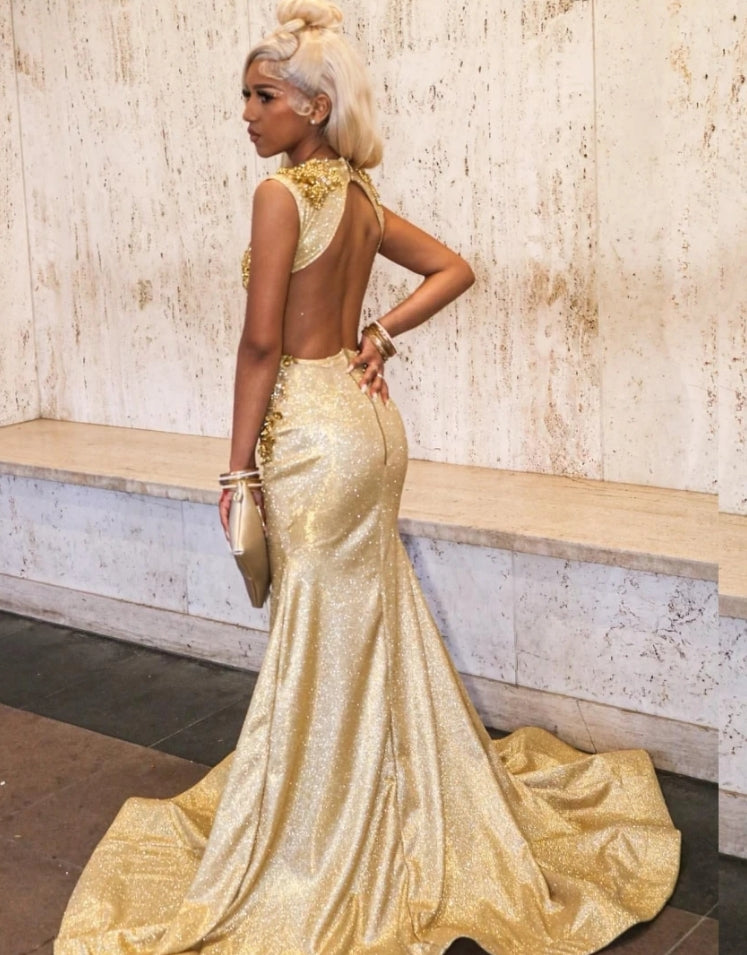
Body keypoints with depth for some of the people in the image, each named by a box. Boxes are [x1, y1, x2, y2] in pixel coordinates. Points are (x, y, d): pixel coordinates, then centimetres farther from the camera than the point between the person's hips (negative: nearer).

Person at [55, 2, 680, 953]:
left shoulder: (283, 194, -15)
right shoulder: (362, 198, 8)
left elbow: (262, 342, -17)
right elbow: (454, 270, 17)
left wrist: (238, 468, -11)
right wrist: (379, 336, 8)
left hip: (316, 430, -8)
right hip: (369, 417, 8)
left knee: (323, 643, 2)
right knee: (373, 630, 19)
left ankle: (318, 853, 17)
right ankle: (403, 812, 35)